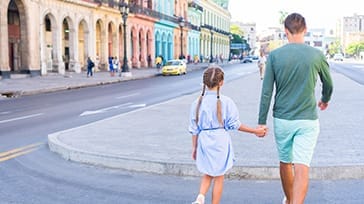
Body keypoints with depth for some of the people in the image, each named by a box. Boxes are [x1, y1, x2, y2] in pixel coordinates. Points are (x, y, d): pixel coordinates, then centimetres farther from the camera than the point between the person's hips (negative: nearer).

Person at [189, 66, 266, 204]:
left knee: (207, 174, 20)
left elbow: (194, 129, 3)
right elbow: (235, 124, -5)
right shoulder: (226, 102, -11)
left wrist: (194, 147, 13)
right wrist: (255, 131, 6)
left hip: (203, 141, 3)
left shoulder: (197, 103, -2)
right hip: (220, 141, -3)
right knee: (219, 177, 10)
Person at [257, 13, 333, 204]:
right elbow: (328, 83, 13)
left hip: (282, 120, 2)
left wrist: (262, 122, 1)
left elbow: (266, 92, -6)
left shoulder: (274, 55, -5)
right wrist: (325, 100, 34)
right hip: (307, 120, -1)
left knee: (285, 163, 19)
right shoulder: (317, 55, -4)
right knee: (302, 167, -5)